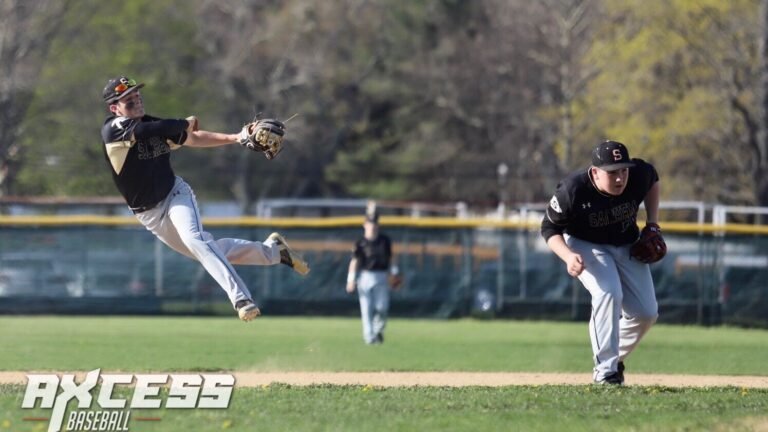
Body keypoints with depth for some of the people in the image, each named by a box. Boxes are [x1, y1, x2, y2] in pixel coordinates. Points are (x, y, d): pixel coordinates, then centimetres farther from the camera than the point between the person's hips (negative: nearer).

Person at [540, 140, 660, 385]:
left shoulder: (639, 175, -22)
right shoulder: (572, 191, -32)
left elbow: (653, 179, 4)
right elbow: (549, 228, -19)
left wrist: (652, 222, -4)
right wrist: (568, 256, -36)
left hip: (627, 246, 5)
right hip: (587, 246, -5)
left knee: (647, 313, -2)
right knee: (608, 293, -31)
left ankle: (615, 359, 23)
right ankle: (605, 369, -22)